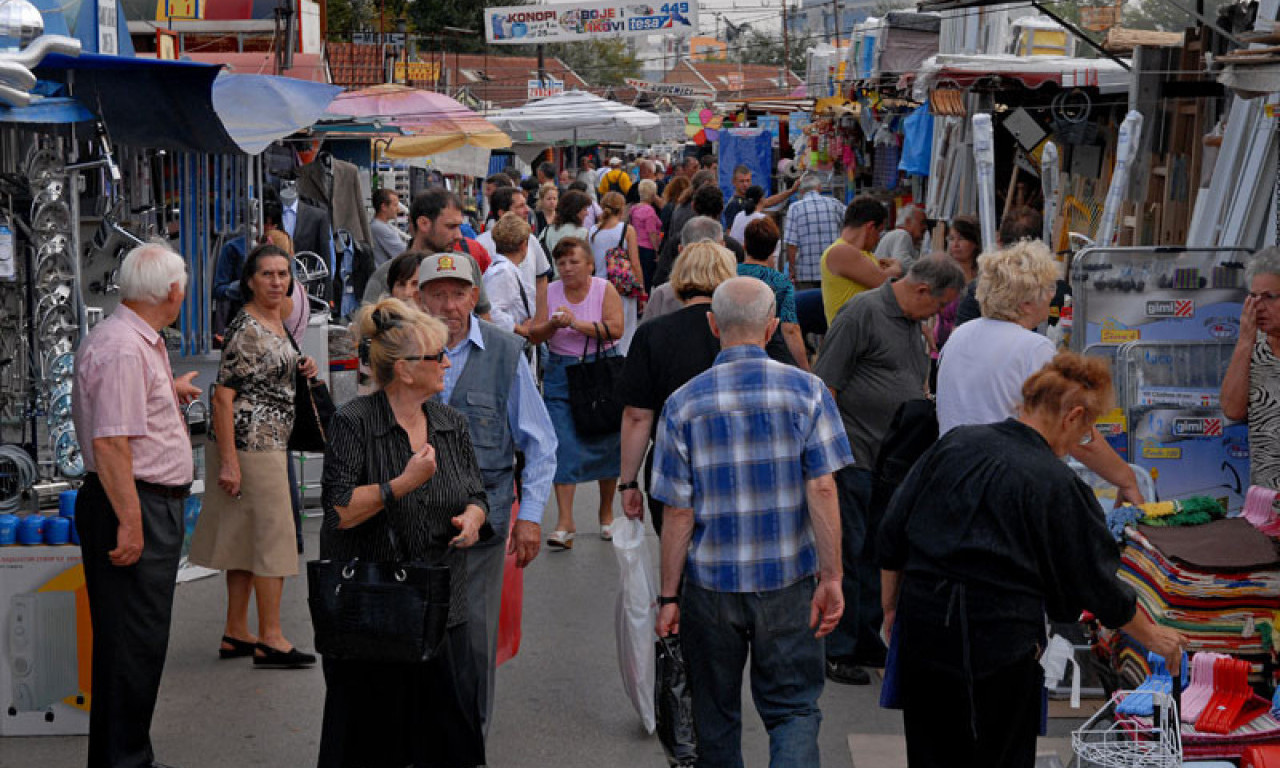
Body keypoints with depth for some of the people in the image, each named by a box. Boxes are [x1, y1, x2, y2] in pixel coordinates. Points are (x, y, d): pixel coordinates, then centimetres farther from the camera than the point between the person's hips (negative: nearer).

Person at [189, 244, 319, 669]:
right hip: (251, 442, -9)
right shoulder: (246, 329, -16)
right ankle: (270, 639, -1)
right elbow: (223, 396, -19)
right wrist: (228, 462, -22)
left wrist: (301, 368, 7)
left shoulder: (276, 321, 11)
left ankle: (236, 634, 19)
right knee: (274, 533, -6)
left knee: (246, 537, 12)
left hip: (271, 441, 9)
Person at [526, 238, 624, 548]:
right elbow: (534, 335, -2)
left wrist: (576, 323, -22)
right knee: (562, 445, -8)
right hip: (561, 374, 1)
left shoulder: (604, 290, -3)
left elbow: (616, 329, -16)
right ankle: (564, 522, -7)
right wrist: (554, 324, -21)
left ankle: (606, 513, 25)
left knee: (606, 442, 7)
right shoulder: (549, 292, 3)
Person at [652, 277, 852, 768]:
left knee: (716, 715, 16)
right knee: (794, 707, 6)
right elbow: (822, 490, -10)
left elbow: (678, 511, -5)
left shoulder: (683, 404, -6)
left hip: (710, 584, 0)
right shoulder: (806, 391, -5)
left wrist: (668, 596, 2)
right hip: (788, 580, 0)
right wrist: (831, 579, -6)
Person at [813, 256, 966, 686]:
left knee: (880, 553, 14)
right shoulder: (863, 312, -13)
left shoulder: (912, 323, 15)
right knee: (848, 550, -2)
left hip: (894, 462, 9)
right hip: (854, 458, -9)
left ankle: (866, 642, 25)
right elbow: (825, 383, -16)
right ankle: (837, 651, 7)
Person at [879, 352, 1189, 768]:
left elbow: (891, 538, 7)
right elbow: (1096, 583, -1)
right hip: (999, 642, -5)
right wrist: (1152, 636, 14)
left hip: (921, 628, 5)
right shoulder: (1056, 485, -10)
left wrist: (892, 610, 17)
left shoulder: (954, 444, 3)